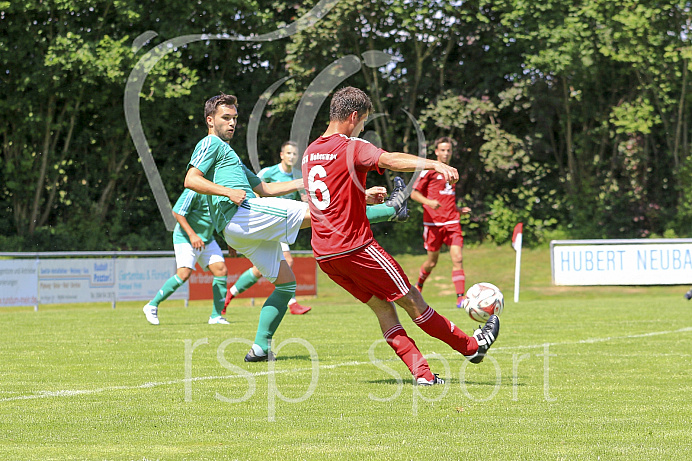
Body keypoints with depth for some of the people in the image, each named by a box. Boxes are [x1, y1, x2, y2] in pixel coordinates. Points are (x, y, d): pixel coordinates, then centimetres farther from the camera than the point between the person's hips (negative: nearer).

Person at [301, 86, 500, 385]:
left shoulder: (309, 152, 13)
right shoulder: (351, 147, -12)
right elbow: (389, 160, -31)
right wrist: (434, 164, -46)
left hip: (324, 254, 8)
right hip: (355, 246, -8)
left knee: (382, 307, 9)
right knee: (411, 300, 4)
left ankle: (421, 373, 2)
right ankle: (471, 346, 17)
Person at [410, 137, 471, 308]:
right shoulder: (429, 171, -2)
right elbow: (414, 193, -5)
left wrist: (459, 210, 14)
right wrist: (429, 202, -22)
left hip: (452, 222, 4)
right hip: (433, 222, -4)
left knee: (457, 259, -12)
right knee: (432, 262, 6)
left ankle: (461, 297, -16)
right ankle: (418, 286, 35)